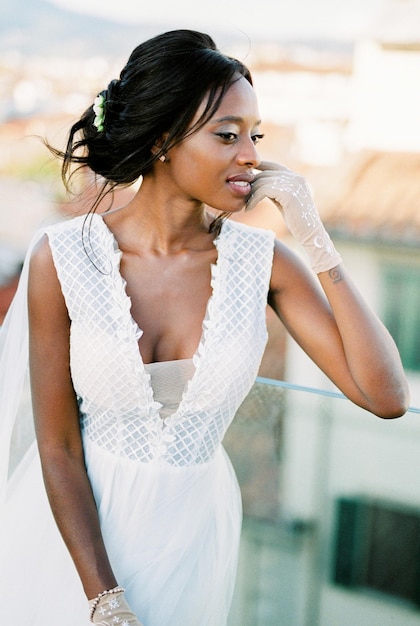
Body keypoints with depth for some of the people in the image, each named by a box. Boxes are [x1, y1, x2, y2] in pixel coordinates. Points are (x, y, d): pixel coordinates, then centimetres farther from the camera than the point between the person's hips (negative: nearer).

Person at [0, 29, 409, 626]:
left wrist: (315, 237, -21)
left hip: (192, 529, 2)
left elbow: (386, 396, -19)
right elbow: (58, 449, -13)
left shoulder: (263, 260, -11)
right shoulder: (62, 258, -17)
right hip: (73, 525, -2)